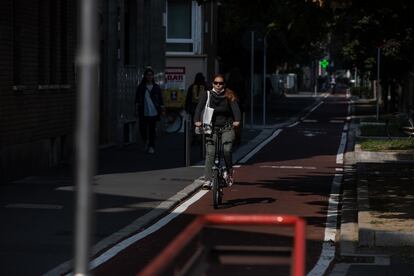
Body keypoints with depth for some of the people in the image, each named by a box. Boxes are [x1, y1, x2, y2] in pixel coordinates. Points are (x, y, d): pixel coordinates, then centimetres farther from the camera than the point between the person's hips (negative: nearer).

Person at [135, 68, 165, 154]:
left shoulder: (156, 87, 6)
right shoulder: (141, 87, 4)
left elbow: (160, 99, 7)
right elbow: (137, 99, 5)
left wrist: (162, 110, 2)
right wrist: (136, 110, 0)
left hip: (154, 112, 0)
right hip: (143, 113, 0)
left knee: (152, 129, 0)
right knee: (142, 129, -1)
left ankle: (151, 147, 10)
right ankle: (146, 141, 28)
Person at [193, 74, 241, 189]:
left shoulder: (229, 95, 0)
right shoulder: (207, 95, 1)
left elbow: (235, 107, -13)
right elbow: (199, 107, -10)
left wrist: (237, 120, -32)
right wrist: (197, 121, -28)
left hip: (227, 127, -1)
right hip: (211, 127, 1)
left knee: (227, 150, -17)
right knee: (210, 153, -9)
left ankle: (229, 172, 9)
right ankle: (207, 180, -9)